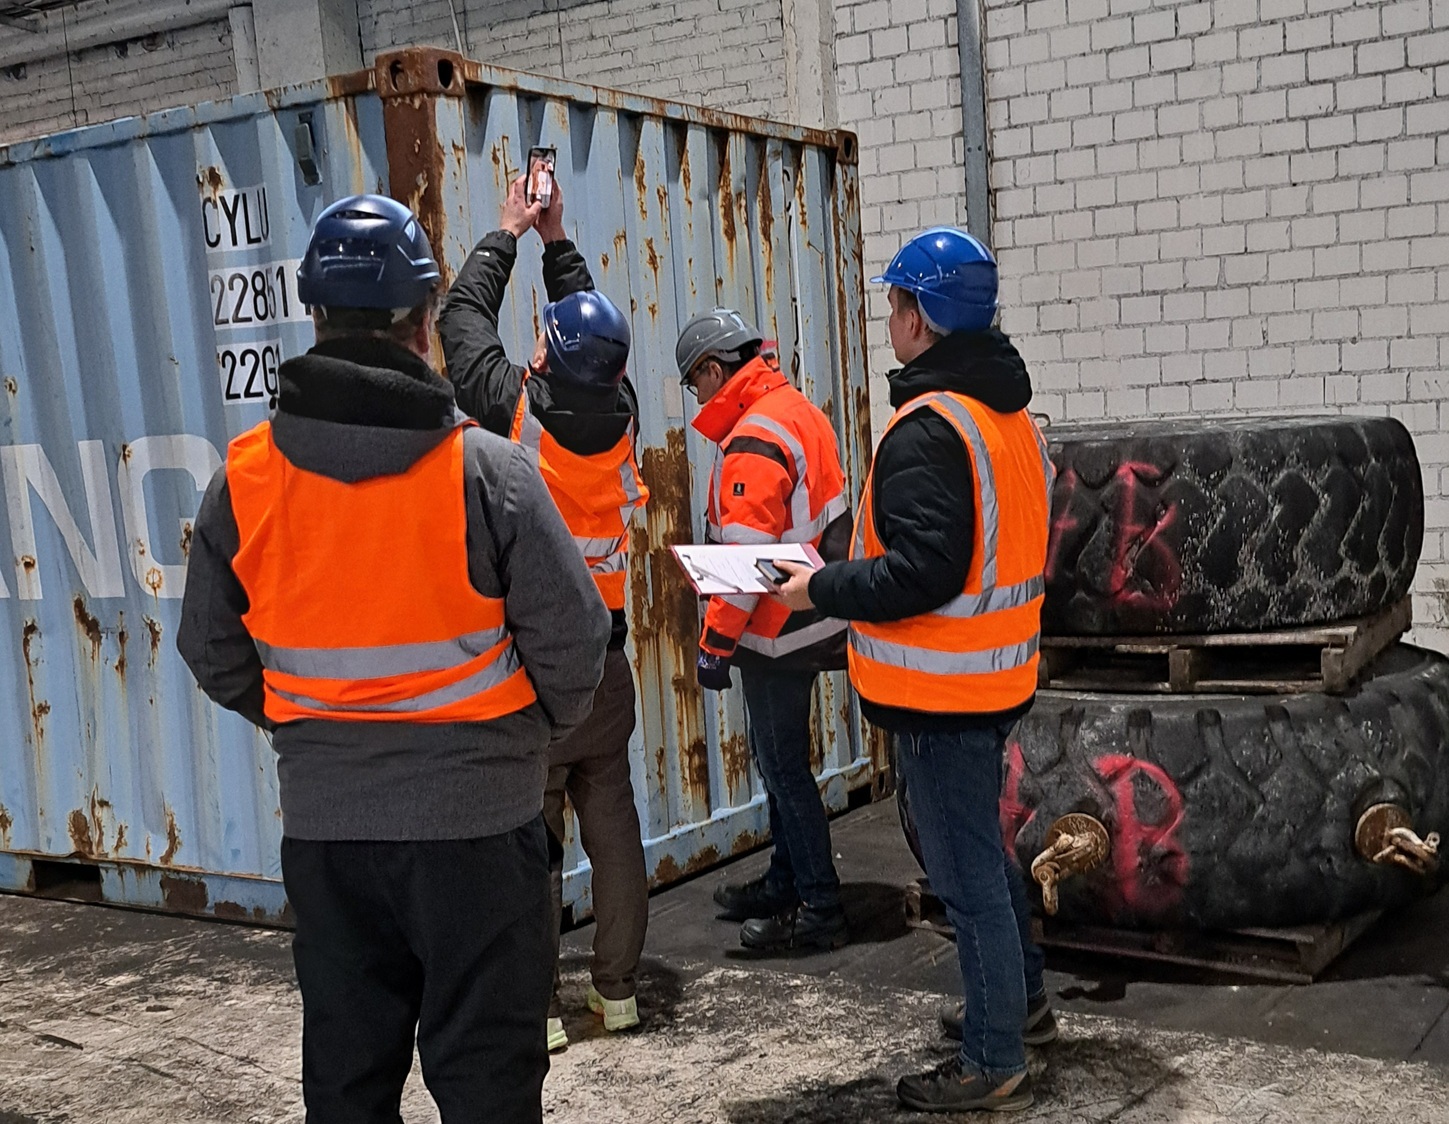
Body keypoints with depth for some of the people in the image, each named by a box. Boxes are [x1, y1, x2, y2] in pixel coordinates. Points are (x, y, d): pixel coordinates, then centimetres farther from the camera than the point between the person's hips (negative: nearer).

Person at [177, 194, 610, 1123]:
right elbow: (572, 638, -11)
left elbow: (212, 651, 6)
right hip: (474, 817, -3)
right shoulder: (488, 471, -14)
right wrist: (536, 732, 9)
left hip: (322, 824, 4)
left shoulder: (243, 481, -3)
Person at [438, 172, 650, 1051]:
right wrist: (557, 239, 22)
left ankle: (537, 1006, 10)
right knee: (614, 826, 11)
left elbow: (463, 318, 1)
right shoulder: (621, 414, -4)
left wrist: (508, 233, 14)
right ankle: (619, 989, 21)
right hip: (605, 660, 4)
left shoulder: (516, 411, -15)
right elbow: (594, 323, 16)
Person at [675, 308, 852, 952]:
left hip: (776, 632, -10)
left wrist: (715, 643, -18)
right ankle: (785, 883, 31)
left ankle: (819, 910, 7)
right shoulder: (800, 411, 10)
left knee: (784, 766, -1)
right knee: (778, 759, 19)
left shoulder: (752, 442, -21)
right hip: (810, 619, 10)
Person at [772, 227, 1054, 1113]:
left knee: (966, 872, 1)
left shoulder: (928, 427, -21)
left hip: (941, 691, -10)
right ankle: (1022, 1000, 41)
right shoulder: (1011, 414, 9)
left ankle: (994, 1065, 14)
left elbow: (921, 574, -27)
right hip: (998, 675, 10)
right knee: (984, 848, 25)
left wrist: (821, 589, -15)